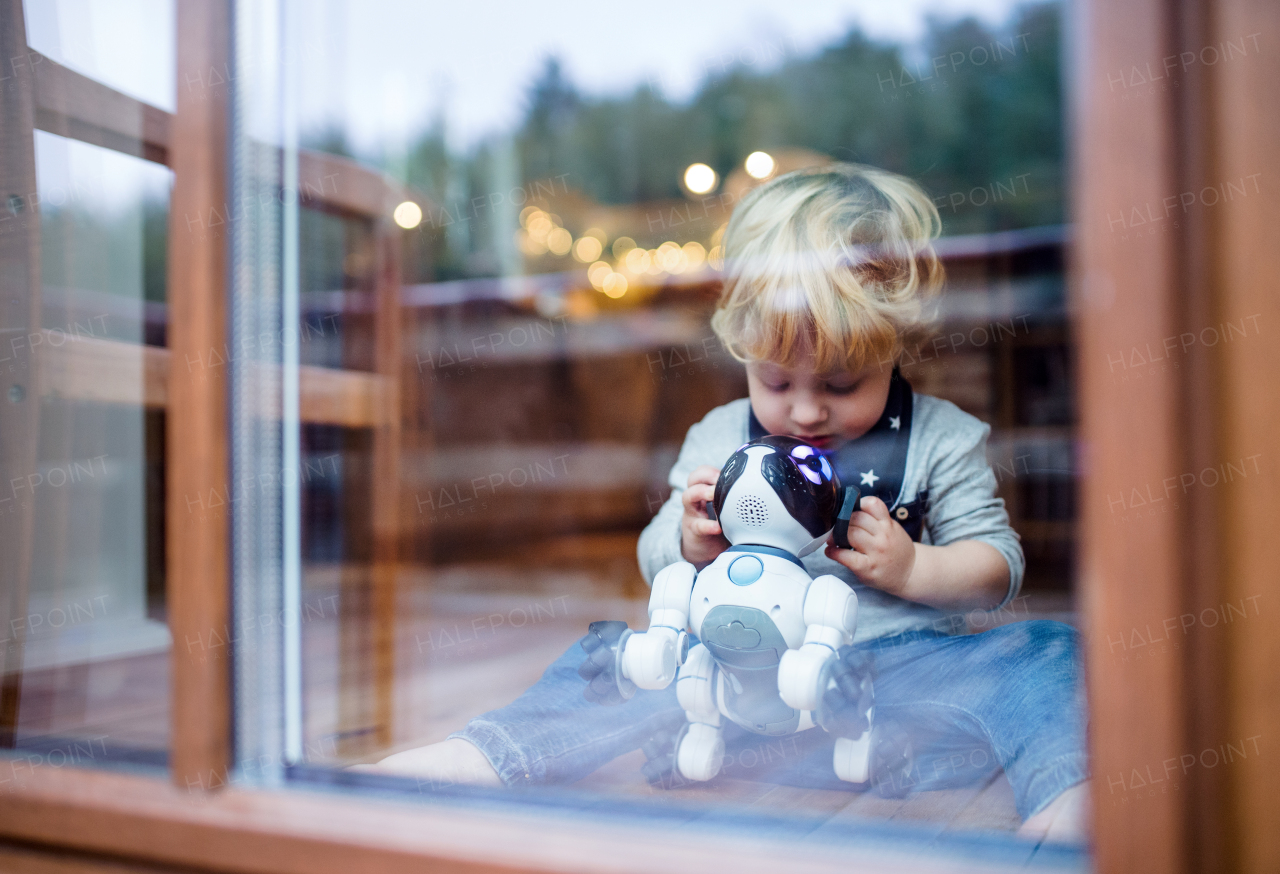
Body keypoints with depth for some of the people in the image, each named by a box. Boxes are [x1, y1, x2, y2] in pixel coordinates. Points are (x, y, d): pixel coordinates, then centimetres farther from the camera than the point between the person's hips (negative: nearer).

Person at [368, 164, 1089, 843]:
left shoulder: (943, 438, 6)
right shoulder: (718, 438, 11)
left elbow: (999, 568, 6)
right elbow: (658, 560, 15)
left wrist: (910, 567, -13)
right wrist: (695, 544, -9)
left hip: (895, 661, -1)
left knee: (1044, 656, -25)